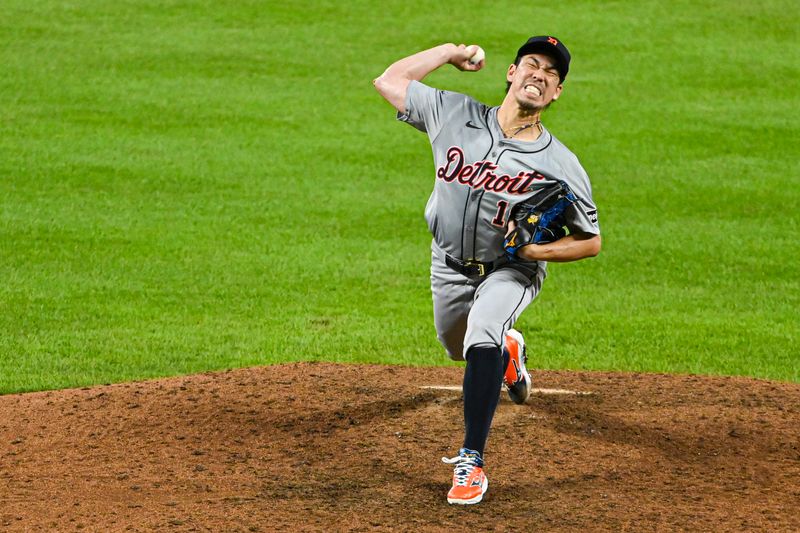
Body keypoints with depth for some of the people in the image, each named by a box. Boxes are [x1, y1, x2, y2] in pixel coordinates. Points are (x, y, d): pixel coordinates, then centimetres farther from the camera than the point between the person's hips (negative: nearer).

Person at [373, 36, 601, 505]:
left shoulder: (561, 165, -21)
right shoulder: (454, 115, -15)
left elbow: (591, 241, -12)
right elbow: (389, 81, -6)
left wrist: (536, 250, -28)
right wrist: (450, 52, -9)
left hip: (512, 270, -4)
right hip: (450, 266, 5)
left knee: (481, 340, -31)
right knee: (457, 346, 24)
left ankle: (472, 463, -25)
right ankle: (508, 348, 61)